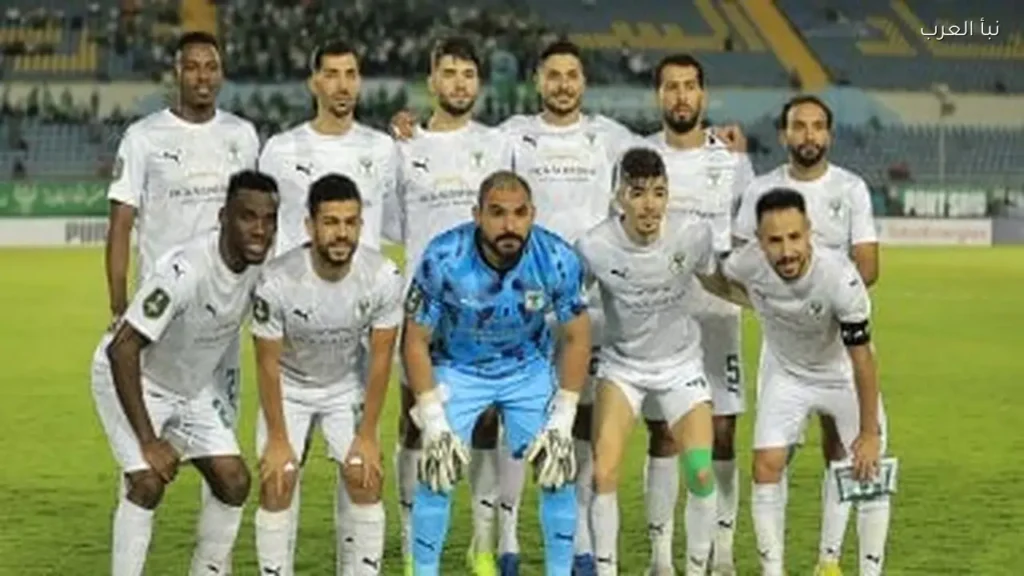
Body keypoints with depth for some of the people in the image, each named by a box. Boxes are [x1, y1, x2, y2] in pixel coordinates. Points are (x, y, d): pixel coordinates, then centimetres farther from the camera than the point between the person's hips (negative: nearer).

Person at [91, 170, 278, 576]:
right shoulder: (184, 271, -36)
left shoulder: (263, 266, -14)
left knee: (233, 480, 0)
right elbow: (122, 349, -35)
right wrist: (148, 442, -33)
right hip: (131, 377, -7)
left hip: (194, 383, 7)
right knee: (148, 482, -22)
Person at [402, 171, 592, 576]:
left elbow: (575, 338, -10)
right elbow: (416, 342, -16)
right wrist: (434, 422, -19)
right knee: (437, 473, -11)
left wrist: (561, 421, -12)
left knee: (558, 470, -7)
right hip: (457, 367, -1)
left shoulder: (557, 260, -25)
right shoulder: (443, 259, -28)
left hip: (529, 368, 1)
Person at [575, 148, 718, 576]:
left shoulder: (693, 236, -18)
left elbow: (714, 280, 3)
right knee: (604, 474, -16)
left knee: (701, 473, -13)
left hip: (681, 365, 1)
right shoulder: (593, 247, -23)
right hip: (621, 367, -1)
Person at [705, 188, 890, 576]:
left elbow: (861, 358, -27)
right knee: (766, 467, -7)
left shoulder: (840, 277, -37)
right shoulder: (747, 263, -28)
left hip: (843, 375, -2)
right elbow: (719, 281, 2)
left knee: (869, 469, -6)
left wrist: (868, 433, -22)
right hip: (784, 373, 2)